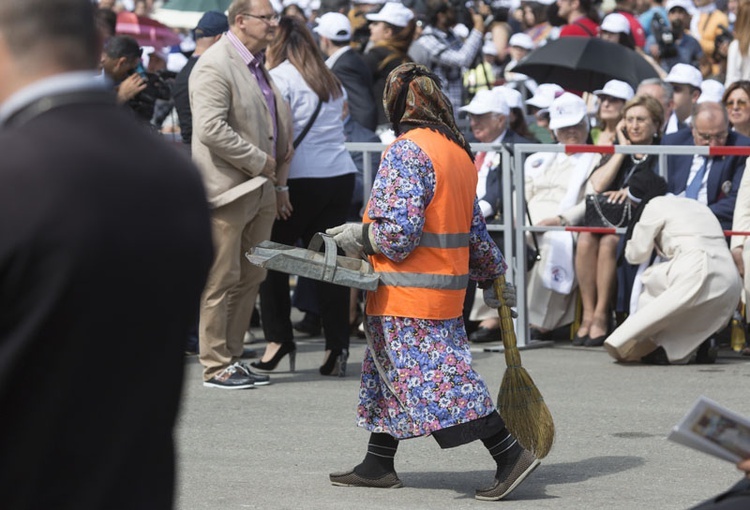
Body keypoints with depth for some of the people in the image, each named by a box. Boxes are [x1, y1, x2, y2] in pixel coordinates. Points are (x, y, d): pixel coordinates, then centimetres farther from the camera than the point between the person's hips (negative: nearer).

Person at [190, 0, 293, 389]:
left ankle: (232, 357, 20)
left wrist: (282, 152, 11)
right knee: (222, 281, -2)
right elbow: (212, 129, -24)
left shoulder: (256, 65, 16)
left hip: (259, 189, 9)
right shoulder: (214, 66, -14)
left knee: (251, 278, 12)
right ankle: (215, 367, 5)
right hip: (227, 189, -9)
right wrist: (260, 162, -18)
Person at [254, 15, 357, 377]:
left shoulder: (279, 78, -5)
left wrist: (279, 185, -15)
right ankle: (337, 347, 0)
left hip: (303, 180, -6)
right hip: (341, 175, 6)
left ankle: (279, 337, 5)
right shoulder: (330, 80, 17)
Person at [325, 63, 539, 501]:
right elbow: (475, 229, 16)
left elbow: (398, 234, -22)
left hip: (409, 293, -9)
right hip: (446, 286, 9)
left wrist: (360, 236, -7)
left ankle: (510, 454, -11)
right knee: (391, 373, 18)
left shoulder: (406, 153, -17)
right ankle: (378, 464, 24)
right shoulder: (458, 152, 10)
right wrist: (492, 274, 25)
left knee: (437, 380, -8)